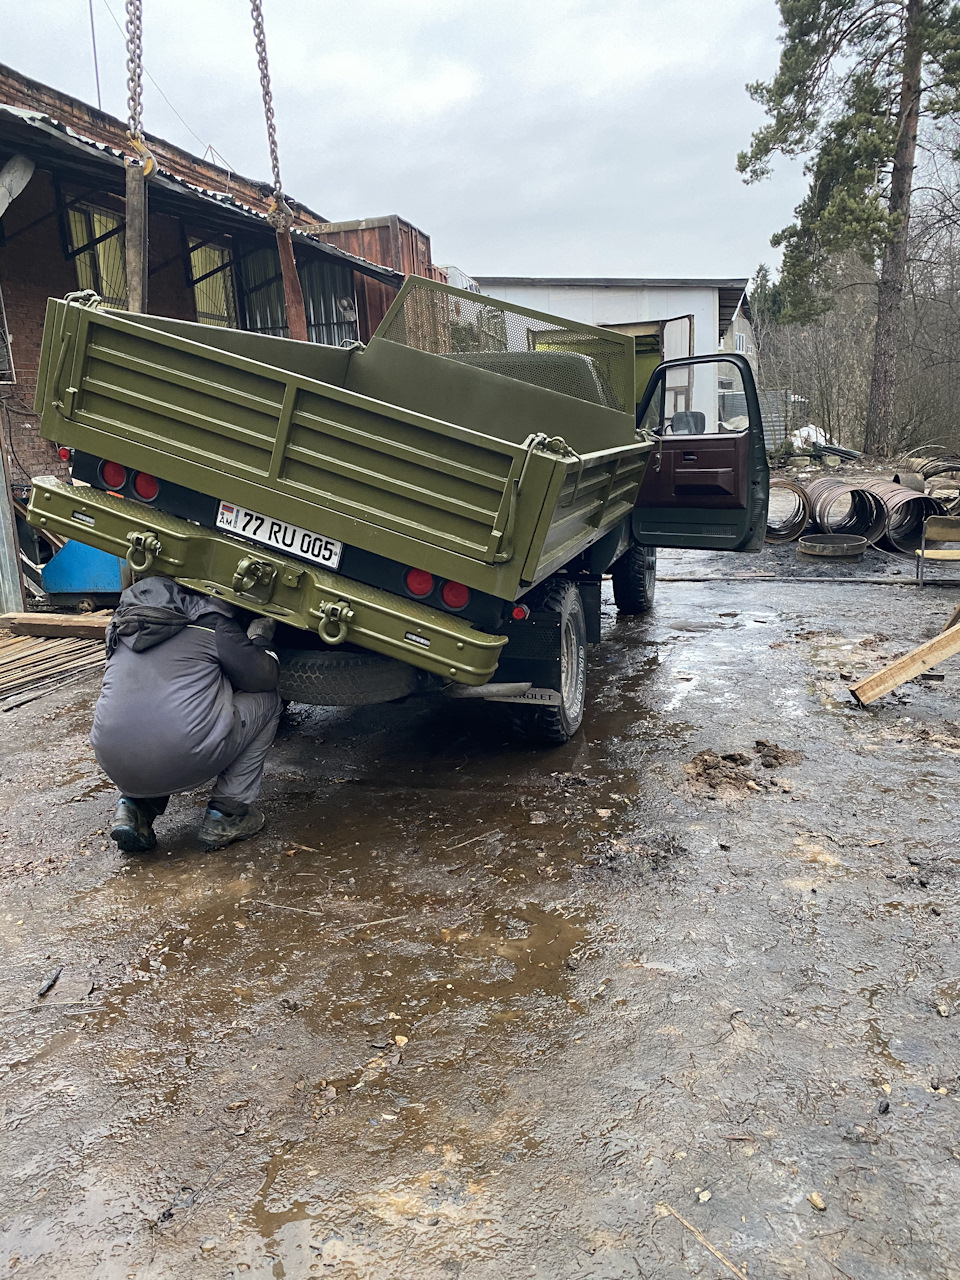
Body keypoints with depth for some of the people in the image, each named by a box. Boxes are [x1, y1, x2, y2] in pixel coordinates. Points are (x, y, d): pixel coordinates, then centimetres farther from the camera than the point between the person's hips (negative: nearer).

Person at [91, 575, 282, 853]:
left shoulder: (123, 625, 22)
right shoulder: (211, 620, 5)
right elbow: (262, 678, 10)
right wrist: (260, 639, 31)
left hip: (115, 765, 6)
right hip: (185, 763, -6)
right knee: (266, 700, 17)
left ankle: (133, 807, 15)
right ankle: (225, 814, 12)